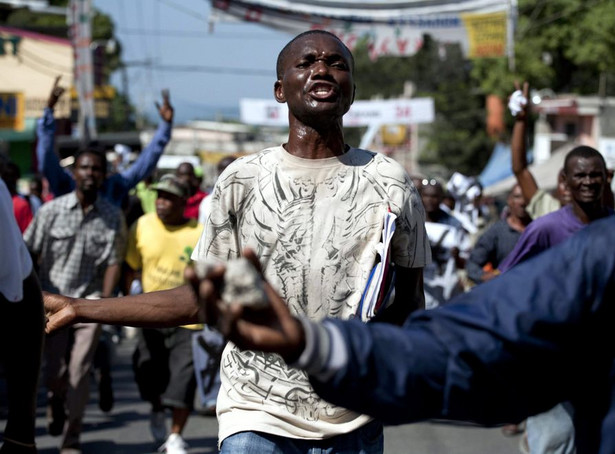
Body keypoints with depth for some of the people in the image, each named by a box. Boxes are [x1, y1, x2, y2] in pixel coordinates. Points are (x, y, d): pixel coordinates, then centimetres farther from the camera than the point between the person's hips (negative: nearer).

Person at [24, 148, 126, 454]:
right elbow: (29, 252, 4)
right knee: (56, 370, -1)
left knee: (80, 370, -6)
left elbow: (113, 261, -1)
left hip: (89, 301, 0)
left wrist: (104, 301, -10)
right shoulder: (51, 210, -1)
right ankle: (55, 401, 36)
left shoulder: (113, 217, 0)